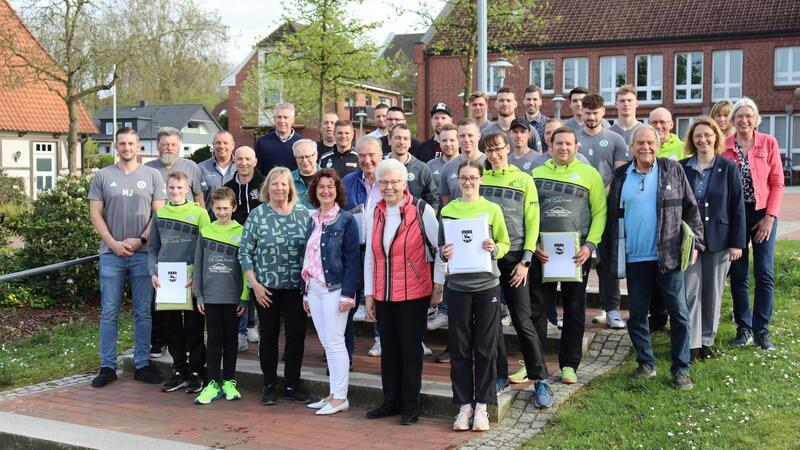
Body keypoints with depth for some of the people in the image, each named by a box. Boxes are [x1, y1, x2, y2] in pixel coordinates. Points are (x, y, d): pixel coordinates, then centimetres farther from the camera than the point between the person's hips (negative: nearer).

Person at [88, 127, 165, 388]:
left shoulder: (152, 176, 6)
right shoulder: (103, 176, 7)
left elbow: (159, 213, 2)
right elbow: (95, 214, 3)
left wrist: (141, 240, -9)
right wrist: (113, 243, -8)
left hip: (143, 253, 0)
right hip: (111, 254, 0)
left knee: (143, 312, 5)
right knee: (109, 312, 4)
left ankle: (142, 364, 14)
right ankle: (107, 366, 12)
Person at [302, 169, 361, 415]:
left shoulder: (346, 220, -7)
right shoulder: (313, 220, 12)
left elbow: (352, 259, -11)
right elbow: (308, 257, 15)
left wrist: (348, 293, -17)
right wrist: (305, 291, 14)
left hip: (334, 288, -7)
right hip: (314, 288, 7)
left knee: (335, 342, -4)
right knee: (326, 343, 10)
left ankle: (340, 397, 3)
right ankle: (333, 393, 18)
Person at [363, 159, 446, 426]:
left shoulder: (422, 211, -8)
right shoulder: (375, 214, 7)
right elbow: (369, 257, 11)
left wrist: (438, 286, -4)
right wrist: (369, 294, 8)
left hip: (414, 294, -5)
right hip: (383, 295, 5)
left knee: (411, 348, 2)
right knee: (388, 349, 11)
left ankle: (411, 405, 14)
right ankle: (391, 401, 24)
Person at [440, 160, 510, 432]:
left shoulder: (492, 209, 2)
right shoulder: (447, 211, 5)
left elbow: (505, 244, 6)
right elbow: (441, 246, 10)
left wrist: (494, 249, -15)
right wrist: (444, 253, -12)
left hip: (487, 285, -1)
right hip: (457, 286, 1)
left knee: (486, 347, 4)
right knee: (459, 348, 5)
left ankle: (482, 405, 16)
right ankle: (464, 404, 17)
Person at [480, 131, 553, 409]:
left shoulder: (523, 180, 3)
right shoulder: (479, 179, 7)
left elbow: (532, 223, 1)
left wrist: (525, 261, -6)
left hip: (514, 258, -2)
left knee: (523, 320, -3)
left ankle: (540, 380, 7)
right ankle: (499, 376, 19)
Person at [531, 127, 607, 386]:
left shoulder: (589, 174, 4)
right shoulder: (536, 174, 8)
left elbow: (600, 212, 1)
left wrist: (590, 245, -10)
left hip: (577, 253, -1)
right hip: (542, 253, 1)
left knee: (574, 311, 7)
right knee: (536, 309, 3)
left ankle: (569, 365, 17)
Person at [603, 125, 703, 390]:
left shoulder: (673, 170, 3)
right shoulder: (620, 176, 7)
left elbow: (690, 208, 5)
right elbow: (611, 216, 10)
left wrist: (695, 242, -2)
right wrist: (609, 254, 7)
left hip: (667, 257, -2)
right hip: (633, 259, 2)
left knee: (679, 314, 2)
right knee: (637, 316, 9)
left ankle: (681, 369, 13)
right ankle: (645, 364, 24)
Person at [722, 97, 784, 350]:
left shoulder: (769, 143, 0)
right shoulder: (724, 147, 1)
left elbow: (777, 183, 0)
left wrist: (770, 216, -7)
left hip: (762, 214, 0)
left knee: (765, 273, -1)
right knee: (738, 273, 5)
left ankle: (762, 330, 9)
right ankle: (744, 328, 16)